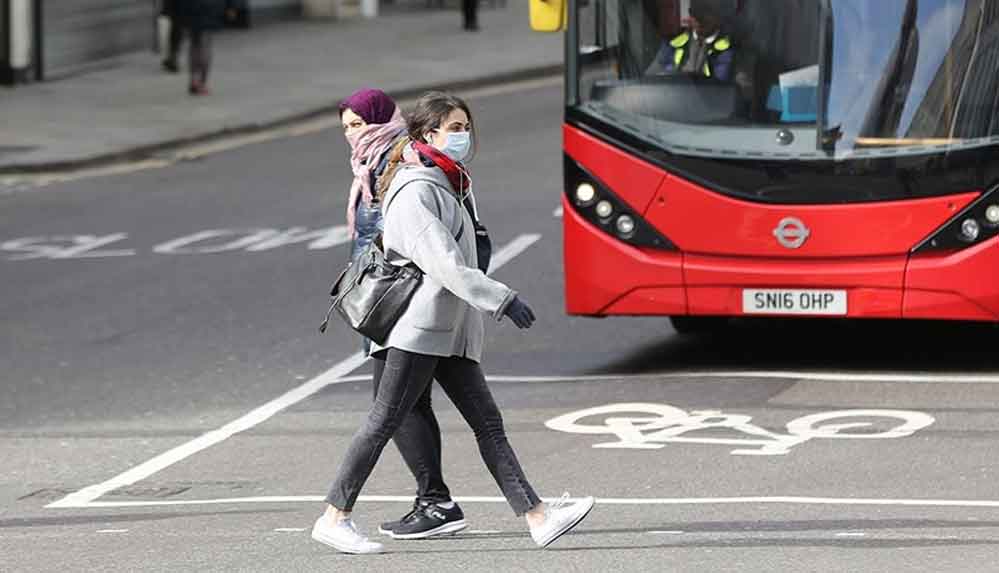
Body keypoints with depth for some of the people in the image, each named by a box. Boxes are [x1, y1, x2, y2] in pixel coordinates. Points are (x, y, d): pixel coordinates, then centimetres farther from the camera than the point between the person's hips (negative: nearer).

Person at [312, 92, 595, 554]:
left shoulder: (448, 187, 20)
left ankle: (538, 518, -6)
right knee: (384, 422, -7)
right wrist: (502, 299, -22)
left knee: (488, 423, 1)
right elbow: (442, 264, -20)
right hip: (417, 327, -9)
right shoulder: (416, 191, -11)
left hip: (451, 332, 9)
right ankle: (334, 518, -2)